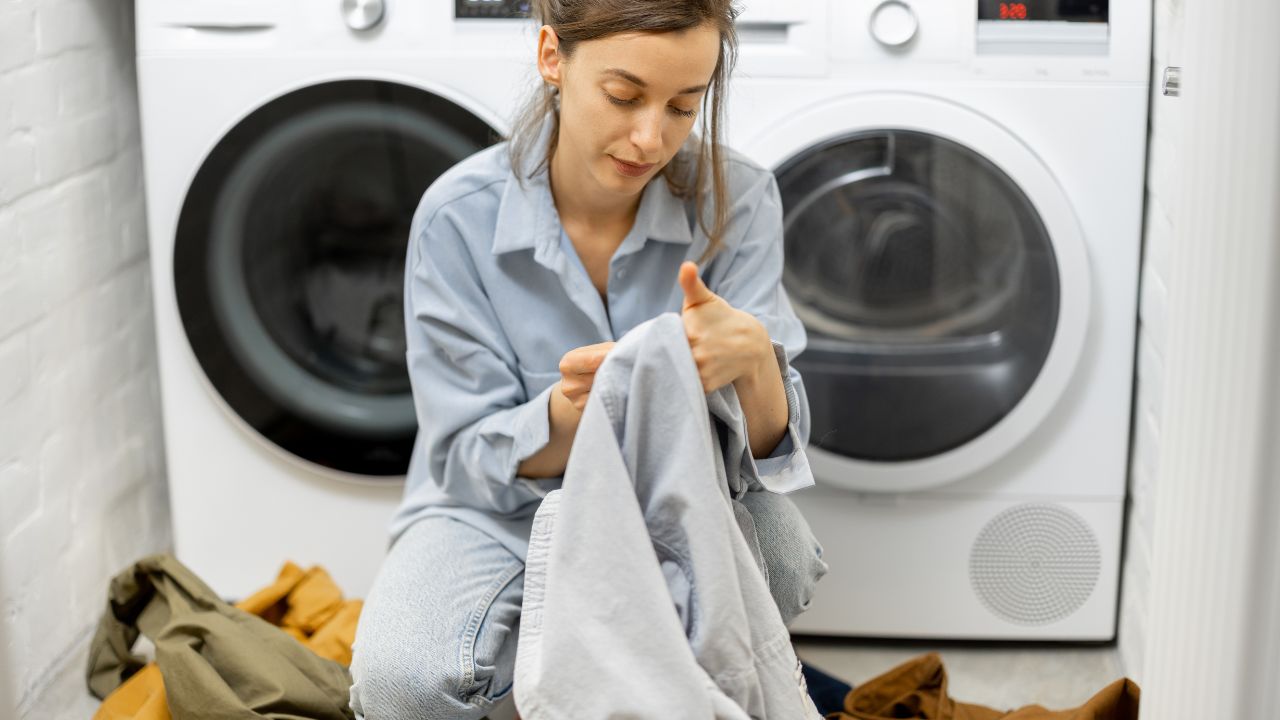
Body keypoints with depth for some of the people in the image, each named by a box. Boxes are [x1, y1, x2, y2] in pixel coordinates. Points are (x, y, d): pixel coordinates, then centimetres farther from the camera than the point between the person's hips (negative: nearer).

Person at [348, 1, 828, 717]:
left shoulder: (737, 200, -13)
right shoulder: (461, 215, -16)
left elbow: (771, 445, -14)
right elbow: (473, 462, -11)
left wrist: (753, 357, -38)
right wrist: (572, 407, -34)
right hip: (502, 510, 0)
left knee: (784, 559, -33)